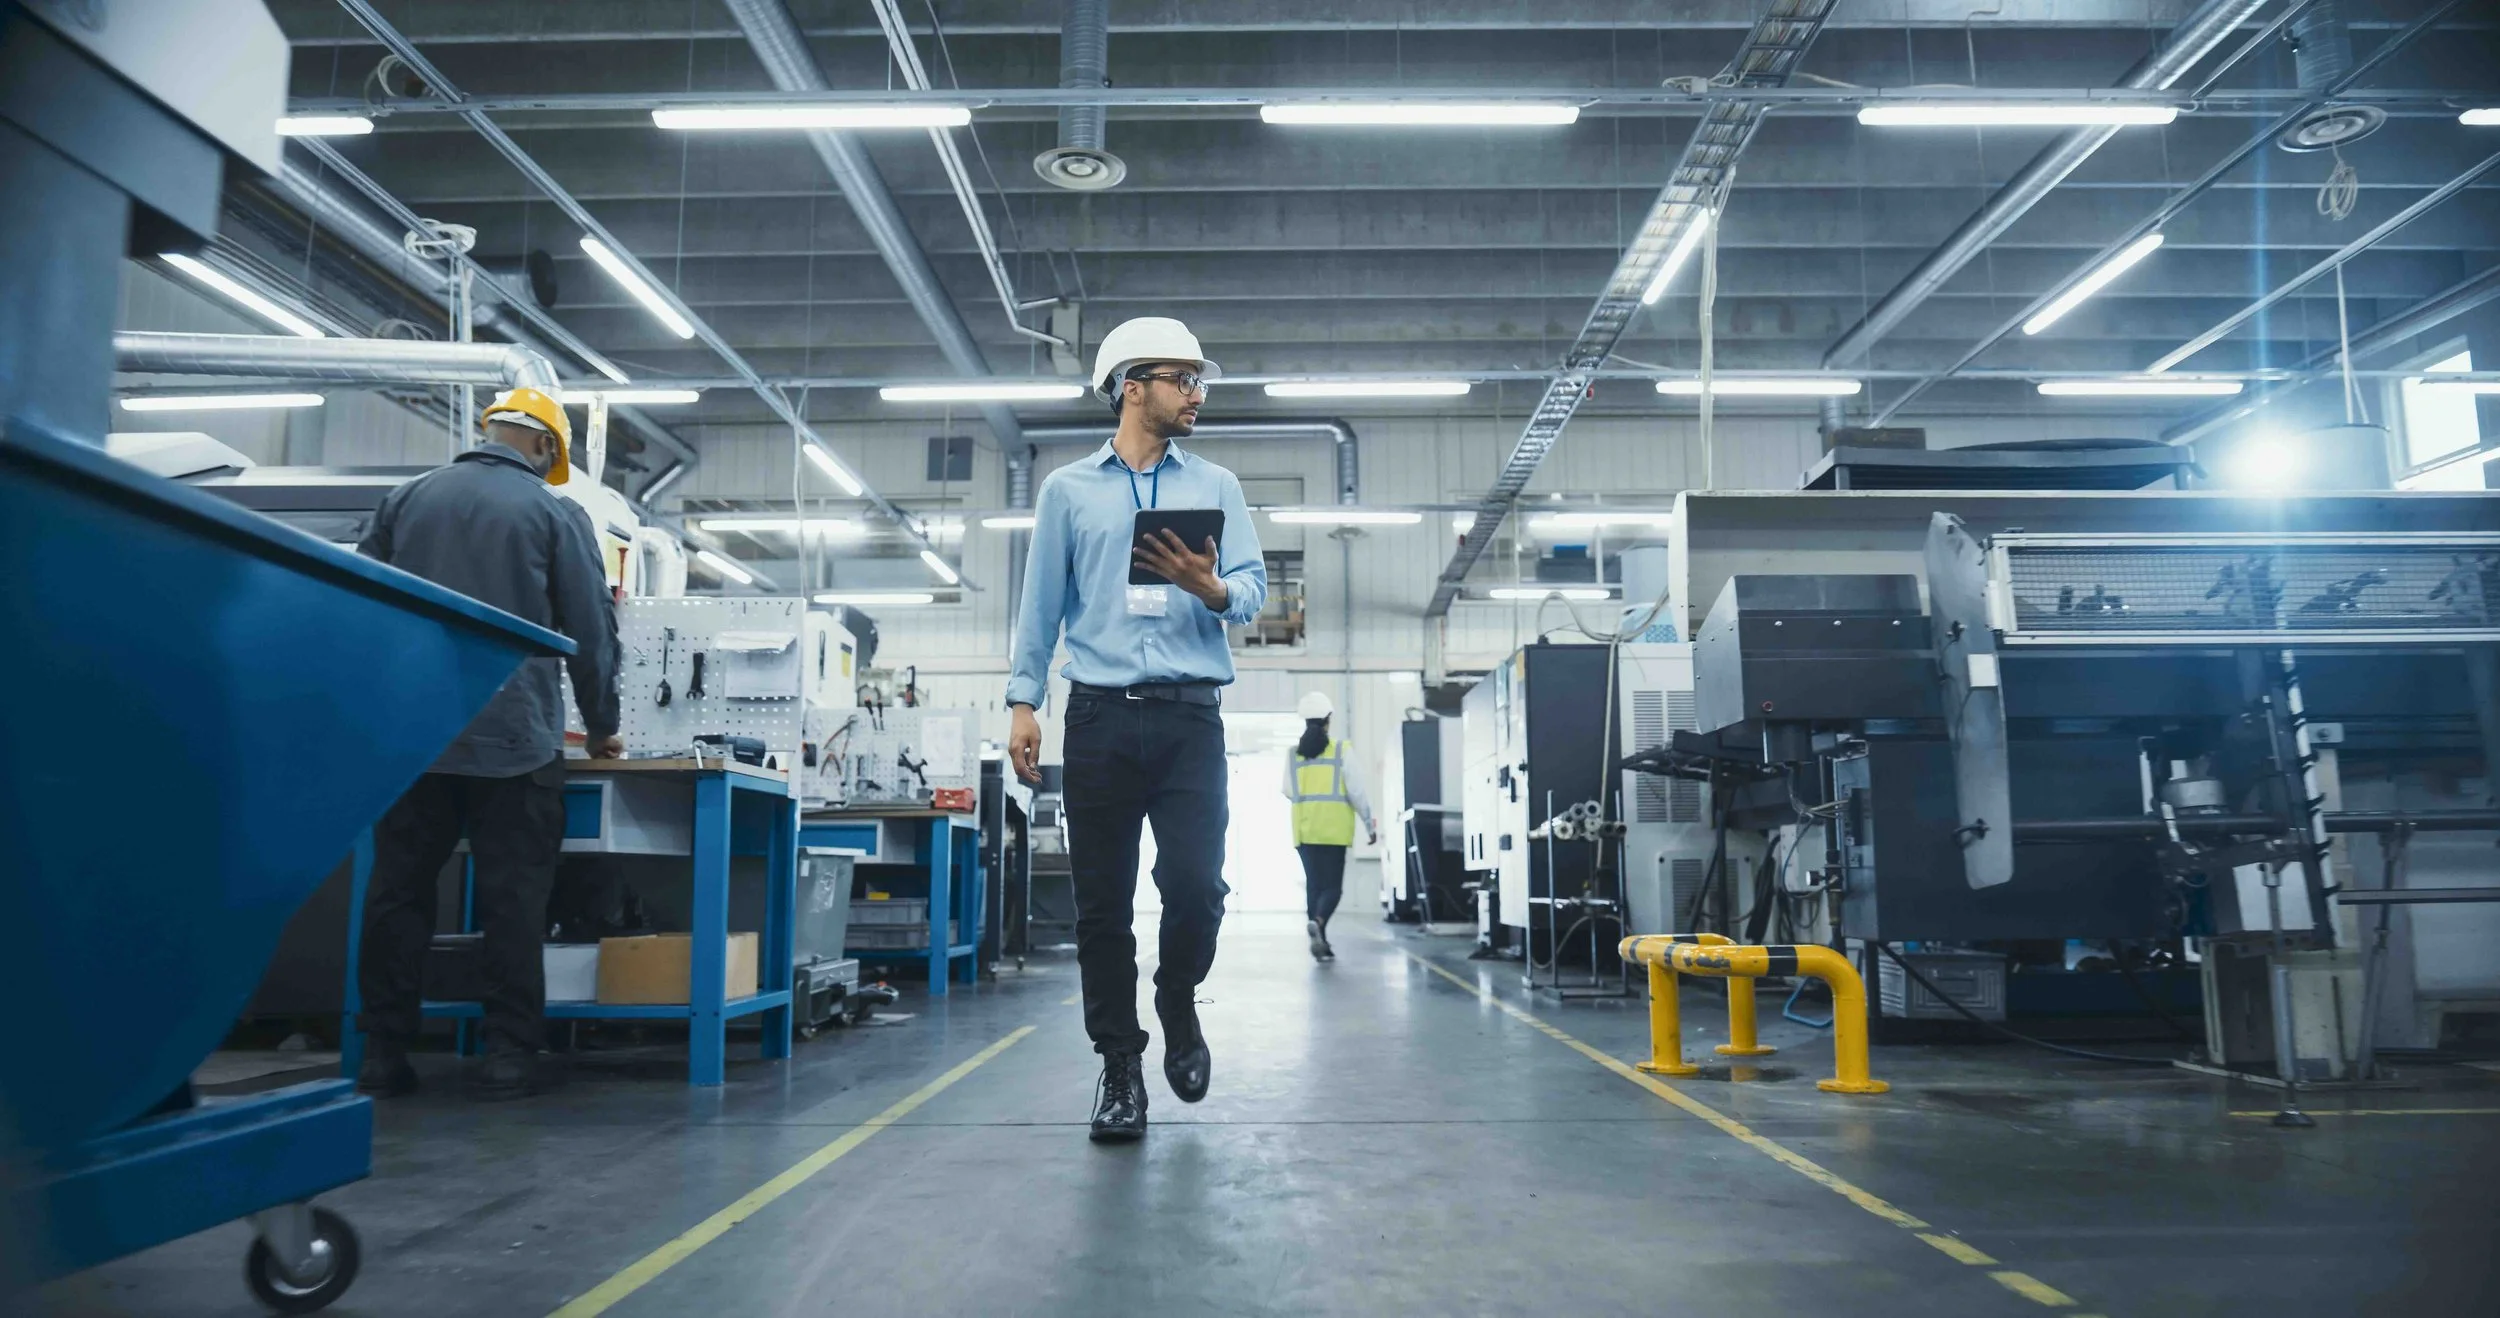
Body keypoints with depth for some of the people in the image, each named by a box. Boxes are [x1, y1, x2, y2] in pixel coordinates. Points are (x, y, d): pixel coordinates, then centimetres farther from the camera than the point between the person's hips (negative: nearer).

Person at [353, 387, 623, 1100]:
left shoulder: (407, 498, 12)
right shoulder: (555, 513, 0)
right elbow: (591, 630, -1)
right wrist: (601, 728, 11)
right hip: (514, 739, -3)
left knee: (398, 893, 9)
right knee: (513, 899, 2)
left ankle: (383, 1053, 12)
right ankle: (510, 1053, 4)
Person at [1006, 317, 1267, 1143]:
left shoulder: (1216, 486, 13)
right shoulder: (1069, 490, 12)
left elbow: (1253, 591, 5)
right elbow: (1042, 603, 11)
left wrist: (1209, 586, -17)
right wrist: (1024, 703, 3)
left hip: (1189, 717, 0)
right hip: (1101, 714, 0)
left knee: (1195, 883, -10)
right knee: (1102, 901, 1)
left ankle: (1178, 1002, 21)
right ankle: (1120, 1065, 14)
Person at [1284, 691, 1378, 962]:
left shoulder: (1294, 753, 4)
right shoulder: (1341, 749, -4)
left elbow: (1288, 791, 9)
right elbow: (1355, 790, -5)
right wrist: (1370, 823, 3)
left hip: (1305, 829, 3)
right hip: (1333, 828, -3)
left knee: (1313, 884, 10)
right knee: (1332, 885, 0)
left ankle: (1320, 942, 8)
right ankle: (1317, 922, -27)